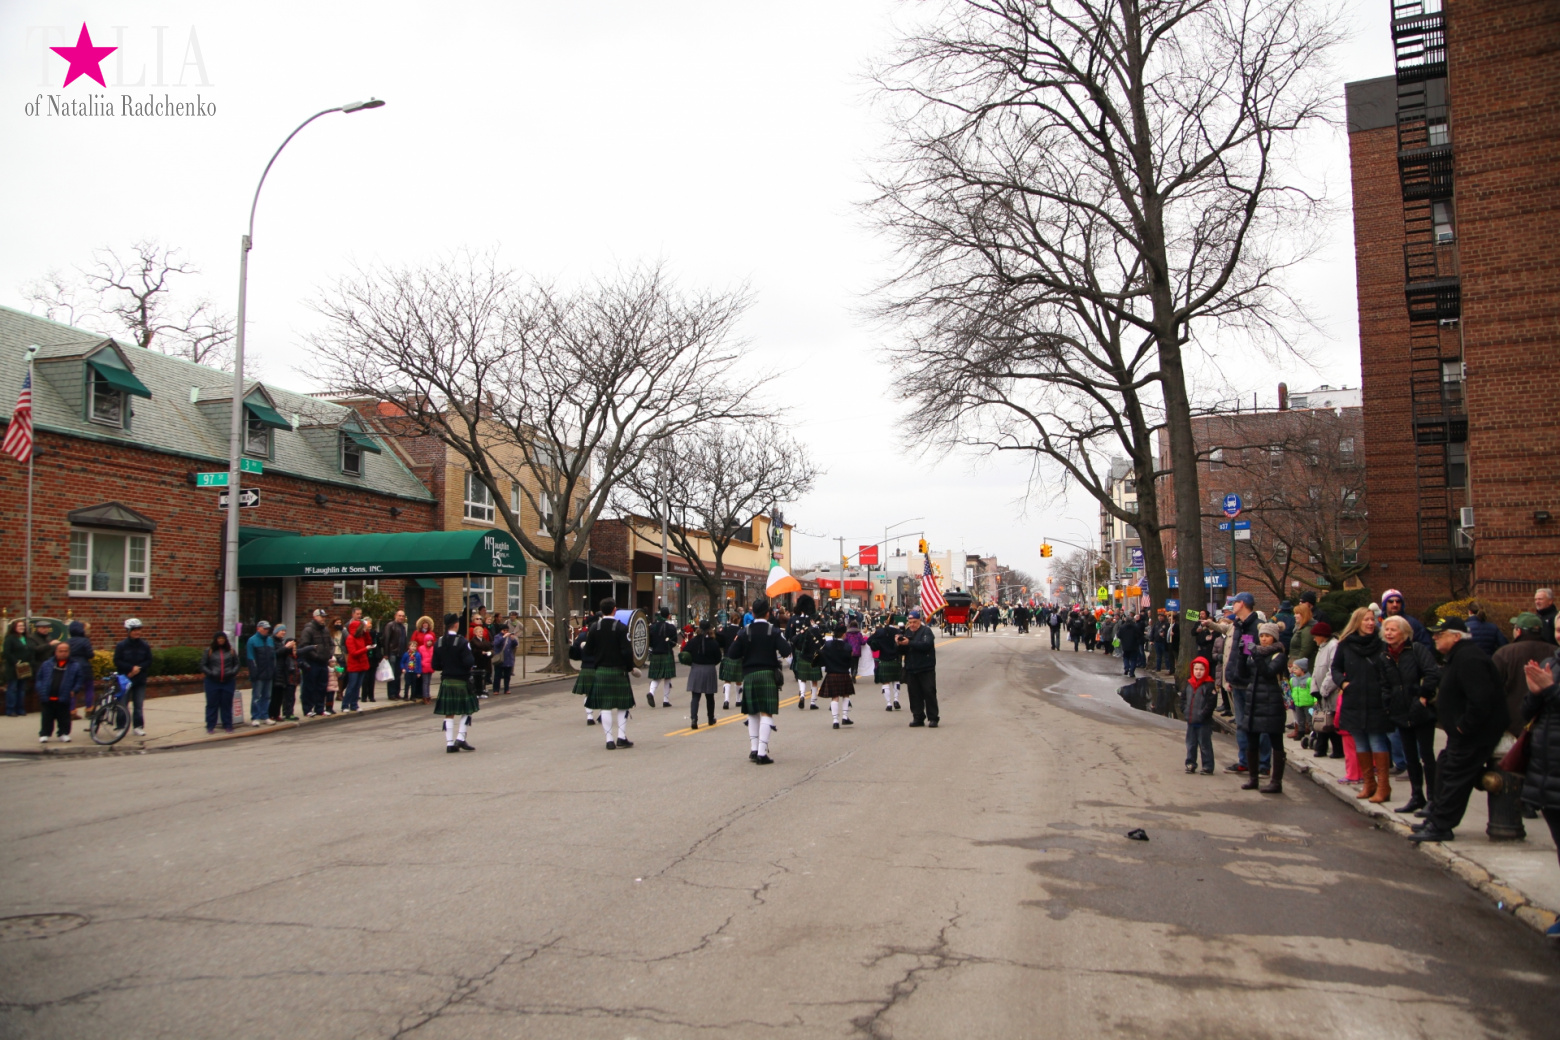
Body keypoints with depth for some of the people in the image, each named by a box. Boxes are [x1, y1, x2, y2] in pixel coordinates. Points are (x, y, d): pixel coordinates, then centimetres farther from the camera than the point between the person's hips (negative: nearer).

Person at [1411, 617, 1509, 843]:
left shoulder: (1469, 659, -23)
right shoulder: (1457, 657, 14)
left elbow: (1480, 700, -32)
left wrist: (1463, 726, -23)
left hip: (1473, 736, -11)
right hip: (1463, 733, 11)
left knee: (1454, 778, -6)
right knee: (1444, 772, 16)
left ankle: (1440, 826, 0)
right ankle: (1435, 819, 25)